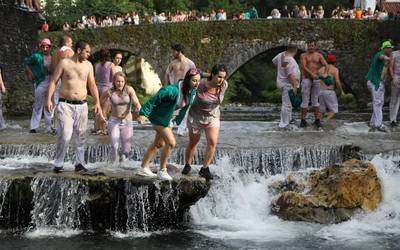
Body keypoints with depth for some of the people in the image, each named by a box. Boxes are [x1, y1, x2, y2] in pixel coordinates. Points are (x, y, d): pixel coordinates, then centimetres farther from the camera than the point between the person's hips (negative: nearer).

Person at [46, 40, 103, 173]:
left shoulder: (88, 65, 8)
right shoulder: (64, 63, -2)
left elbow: (92, 85, 11)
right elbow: (53, 81, -2)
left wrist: (97, 102, 1)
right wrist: (49, 99, -11)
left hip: (81, 105, 4)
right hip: (65, 104, -4)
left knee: (81, 135, 5)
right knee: (65, 135, -12)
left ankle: (79, 163, 12)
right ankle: (58, 164, -2)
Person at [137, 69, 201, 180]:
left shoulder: (192, 92, -10)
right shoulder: (173, 90, -33)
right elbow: (154, 99, -27)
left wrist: (178, 120, 16)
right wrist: (143, 114, -24)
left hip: (166, 117, 9)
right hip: (158, 116, -9)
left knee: (159, 144, 19)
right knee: (171, 142, -14)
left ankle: (144, 167, 33)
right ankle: (162, 171, 0)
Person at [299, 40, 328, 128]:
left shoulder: (319, 55, 8)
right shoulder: (303, 55, 1)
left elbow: (326, 65, -2)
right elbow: (303, 66, -12)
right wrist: (312, 74, -25)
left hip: (316, 80, 2)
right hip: (306, 79, -2)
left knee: (315, 100, 7)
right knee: (305, 101, -3)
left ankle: (317, 120, 11)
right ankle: (303, 120, 0)